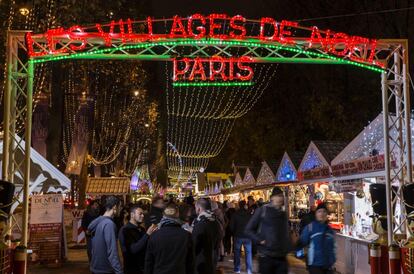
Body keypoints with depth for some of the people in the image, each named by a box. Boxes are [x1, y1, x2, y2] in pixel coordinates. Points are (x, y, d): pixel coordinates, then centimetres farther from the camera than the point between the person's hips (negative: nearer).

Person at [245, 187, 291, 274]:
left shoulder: (283, 214, 12)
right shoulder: (263, 210, -3)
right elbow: (249, 229, -2)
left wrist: (287, 249, 7)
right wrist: (260, 240, -12)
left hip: (281, 256, 5)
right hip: (266, 255, -4)